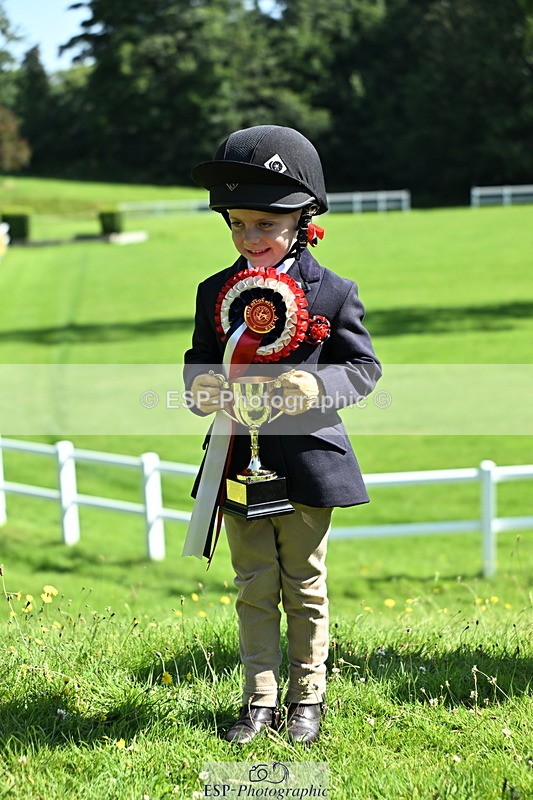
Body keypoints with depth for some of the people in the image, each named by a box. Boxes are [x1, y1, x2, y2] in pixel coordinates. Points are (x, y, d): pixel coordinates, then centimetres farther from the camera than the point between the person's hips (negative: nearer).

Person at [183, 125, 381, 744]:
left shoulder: (333, 293, -5)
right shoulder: (215, 291, 5)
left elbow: (364, 366, -2)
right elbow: (198, 359, 13)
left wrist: (318, 386, -20)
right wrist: (200, 384, -10)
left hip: (307, 460, -3)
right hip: (237, 460, 3)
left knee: (304, 587, 10)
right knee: (254, 587, 10)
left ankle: (307, 696, 24)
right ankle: (260, 699, 20)